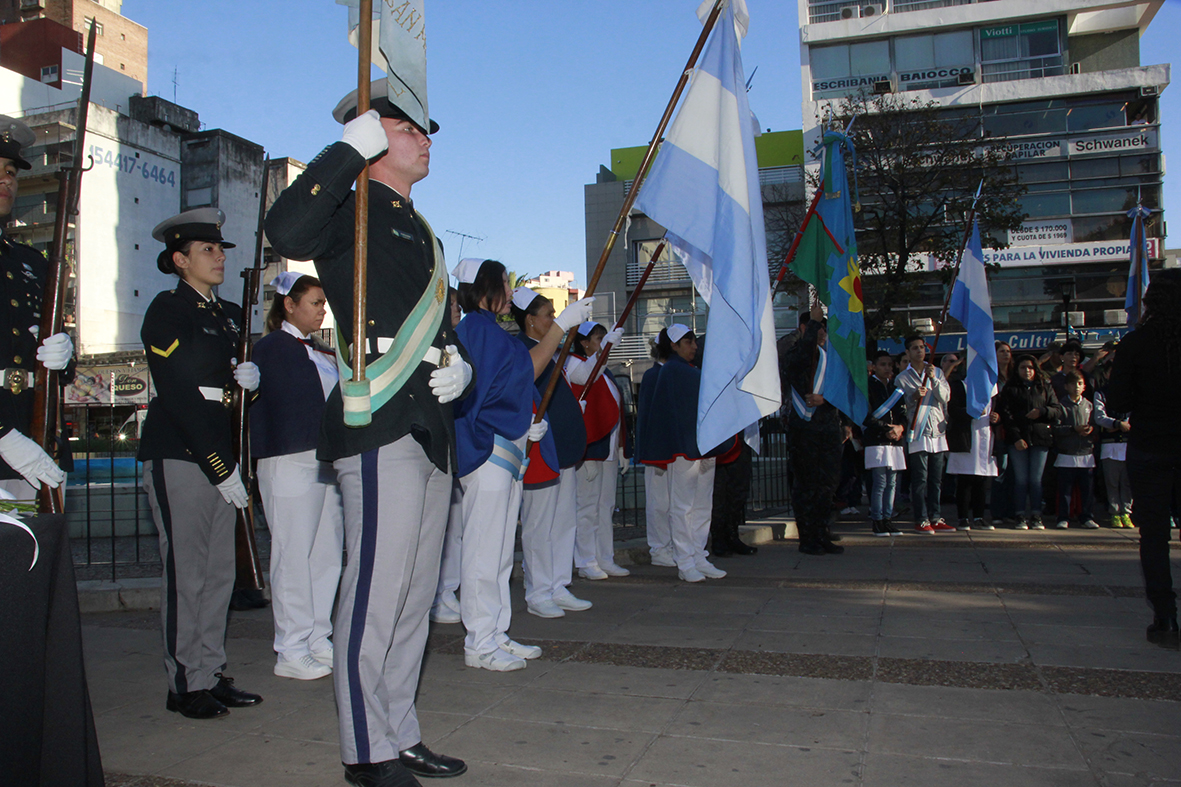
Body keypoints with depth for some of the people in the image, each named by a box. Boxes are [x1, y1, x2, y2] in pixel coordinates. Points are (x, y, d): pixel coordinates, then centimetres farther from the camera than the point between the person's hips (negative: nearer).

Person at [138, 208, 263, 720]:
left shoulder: (228, 315, 18)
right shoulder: (167, 311, -4)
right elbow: (179, 395, -12)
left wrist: (248, 379, 0)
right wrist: (221, 467, -15)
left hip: (220, 456, 7)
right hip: (177, 454, -7)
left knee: (220, 571, 8)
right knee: (186, 572, -4)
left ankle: (212, 675, 16)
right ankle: (184, 684, 6)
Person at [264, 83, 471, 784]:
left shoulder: (420, 231, 25)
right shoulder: (353, 211, 0)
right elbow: (287, 231, -24)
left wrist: (459, 366, 8)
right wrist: (351, 147, -16)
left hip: (431, 431, 9)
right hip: (379, 428, -9)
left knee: (416, 594, 13)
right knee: (376, 592, -6)